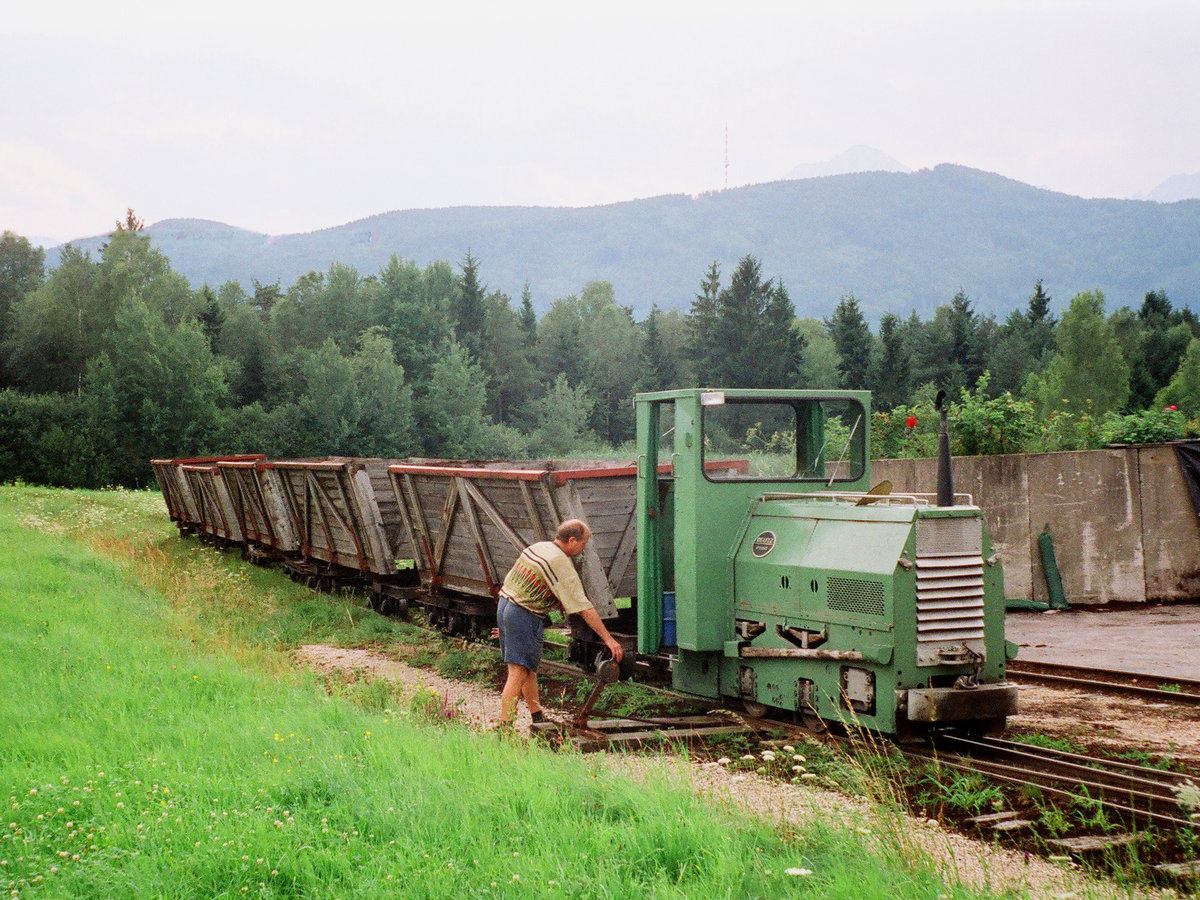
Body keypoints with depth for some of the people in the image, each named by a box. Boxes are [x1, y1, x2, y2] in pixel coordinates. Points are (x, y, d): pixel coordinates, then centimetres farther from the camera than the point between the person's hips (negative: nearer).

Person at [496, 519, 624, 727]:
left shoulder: (538, 547, 9)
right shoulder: (562, 565, -16)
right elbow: (584, 608, -16)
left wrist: (561, 605, 20)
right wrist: (608, 639, -13)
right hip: (524, 616, -9)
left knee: (529, 666, 17)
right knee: (519, 672, -8)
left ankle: (537, 717, 26)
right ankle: (505, 727, -11)